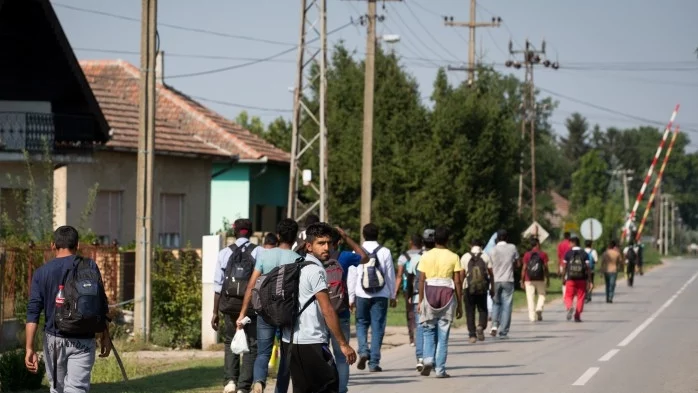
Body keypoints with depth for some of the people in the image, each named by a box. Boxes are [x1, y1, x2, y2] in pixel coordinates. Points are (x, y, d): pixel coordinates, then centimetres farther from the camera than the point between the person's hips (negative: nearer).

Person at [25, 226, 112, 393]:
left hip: (54, 339, 1)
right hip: (83, 341, -1)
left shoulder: (41, 272, 1)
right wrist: (105, 337, 8)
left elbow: (33, 312, -5)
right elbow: (102, 305, -1)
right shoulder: (89, 267, -1)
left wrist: (29, 348, -6)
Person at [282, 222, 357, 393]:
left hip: (291, 341, 9)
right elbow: (327, 310, -15)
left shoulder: (300, 267, 16)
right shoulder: (315, 271, -12)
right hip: (311, 342, -9)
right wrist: (343, 344, -14)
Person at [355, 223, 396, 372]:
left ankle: (363, 351, -8)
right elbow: (391, 275, 4)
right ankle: (374, 363, 1)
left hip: (362, 294, 0)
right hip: (380, 295, 0)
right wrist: (392, 296, 14)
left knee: (361, 323, 16)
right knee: (377, 327, 4)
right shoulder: (385, 252, 0)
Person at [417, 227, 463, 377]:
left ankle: (428, 359, -8)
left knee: (429, 331, 14)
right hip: (447, 294, -1)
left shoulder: (426, 256, 2)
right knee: (443, 334, 5)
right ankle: (440, 369, 3)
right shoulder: (453, 257, -1)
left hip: (429, 293, 1)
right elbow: (457, 282, -2)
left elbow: (421, 280, 0)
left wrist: (420, 301, 6)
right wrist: (460, 304, 4)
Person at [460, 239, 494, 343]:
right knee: (483, 310, 13)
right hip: (482, 288, 0)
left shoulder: (465, 257, 4)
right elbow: (491, 274, 2)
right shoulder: (486, 256, 4)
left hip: (469, 288, 0)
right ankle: (481, 326, -14)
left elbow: (462, 274, 1)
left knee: (470, 312, 6)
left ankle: (472, 335, 1)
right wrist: (492, 288, 9)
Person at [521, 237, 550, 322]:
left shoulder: (527, 255, 2)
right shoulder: (543, 254, 0)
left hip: (529, 280, 1)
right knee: (541, 295, 14)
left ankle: (532, 316, -3)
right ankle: (539, 308, -11)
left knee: (530, 298, 2)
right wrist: (548, 280, 4)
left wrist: (522, 280, 5)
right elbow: (545, 268, -2)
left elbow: (524, 268, 0)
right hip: (540, 279, -1)